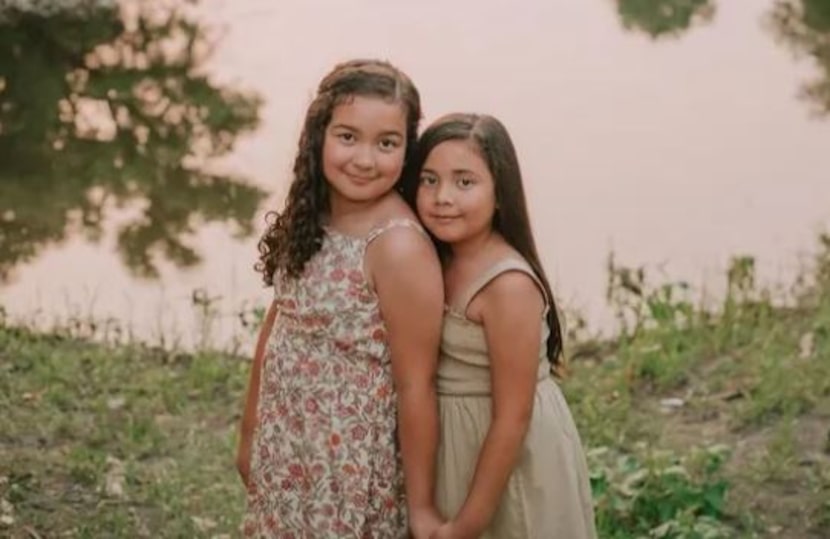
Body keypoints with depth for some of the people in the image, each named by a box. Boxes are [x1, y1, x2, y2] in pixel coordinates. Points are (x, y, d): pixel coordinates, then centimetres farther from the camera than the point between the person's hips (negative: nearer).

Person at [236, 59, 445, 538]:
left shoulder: (398, 246, -23)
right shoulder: (311, 217, -2)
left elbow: (416, 388, -19)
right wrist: (250, 435, 14)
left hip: (351, 471, -6)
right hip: (285, 457, 6)